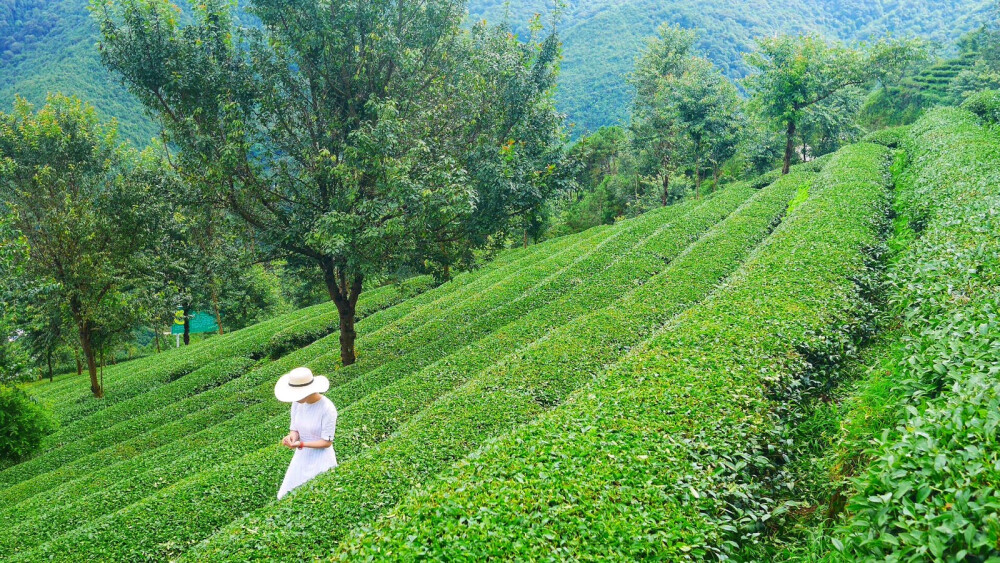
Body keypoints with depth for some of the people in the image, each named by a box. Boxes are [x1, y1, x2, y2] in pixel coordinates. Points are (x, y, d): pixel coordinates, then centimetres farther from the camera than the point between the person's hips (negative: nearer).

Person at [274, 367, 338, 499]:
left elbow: (327, 442, -17)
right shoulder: (297, 403, -4)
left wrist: (301, 444, -26)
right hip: (301, 457, 6)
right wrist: (292, 436, -20)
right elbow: (294, 429, 3)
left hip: (320, 460, -6)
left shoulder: (328, 409, -22)